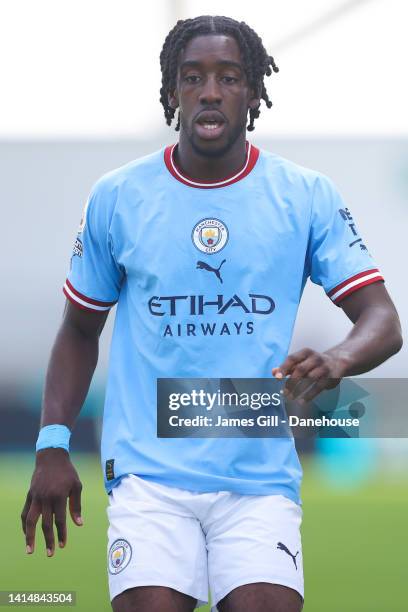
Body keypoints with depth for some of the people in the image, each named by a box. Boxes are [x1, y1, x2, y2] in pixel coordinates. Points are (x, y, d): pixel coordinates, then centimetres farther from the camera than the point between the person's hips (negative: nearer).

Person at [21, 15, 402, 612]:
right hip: (148, 470, 0)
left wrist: (334, 361, -24)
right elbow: (80, 329, 16)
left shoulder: (308, 196, 3)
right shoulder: (117, 197, 6)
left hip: (260, 475, 0)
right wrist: (53, 444, 5)